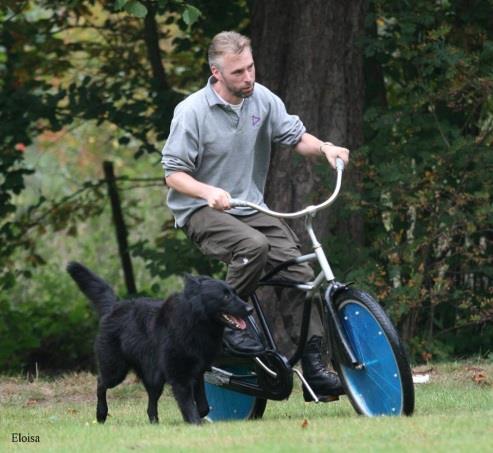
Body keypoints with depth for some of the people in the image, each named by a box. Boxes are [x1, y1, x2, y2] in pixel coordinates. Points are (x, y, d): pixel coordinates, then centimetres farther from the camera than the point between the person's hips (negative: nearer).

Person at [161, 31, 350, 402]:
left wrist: (324, 148, -15)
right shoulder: (192, 111, -14)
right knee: (253, 245, -36)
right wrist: (208, 191, -31)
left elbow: (295, 136, 7)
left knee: (300, 272, -12)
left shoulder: (262, 99, 0)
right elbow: (174, 174, -12)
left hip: (251, 209, 5)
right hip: (203, 212, -5)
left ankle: (313, 369, -9)